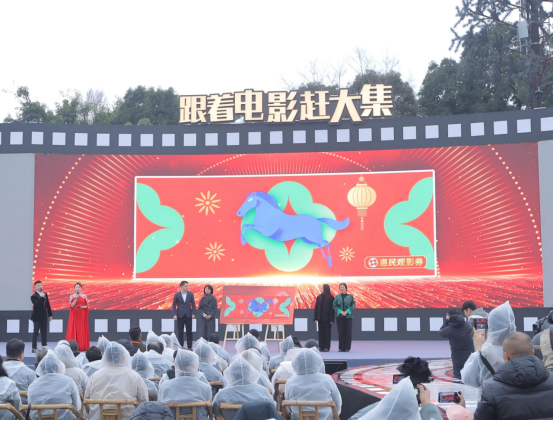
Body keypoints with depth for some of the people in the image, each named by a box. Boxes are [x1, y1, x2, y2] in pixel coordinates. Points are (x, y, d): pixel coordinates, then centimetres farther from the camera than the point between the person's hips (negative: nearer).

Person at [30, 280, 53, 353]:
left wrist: (50, 314, 12)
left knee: (44, 333, 6)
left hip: (44, 316, 5)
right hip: (37, 317, -5)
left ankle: (44, 346, 11)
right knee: (35, 332, -1)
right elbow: (37, 304, -26)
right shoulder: (34, 296, -11)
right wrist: (42, 297, -32)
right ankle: (34, 348, 3)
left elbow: (48, 305, 11)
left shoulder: (45, 294, 7)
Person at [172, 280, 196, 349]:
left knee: (189, 331, 4)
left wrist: (193, 313, -5)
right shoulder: (177, 295, -2)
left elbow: (193, 304, 4)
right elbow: (174, 305, 1)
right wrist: (174, 315, -9)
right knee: (180, 332, 3)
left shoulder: (190, 294, 1)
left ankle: (190, 346, 11)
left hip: (188, 315, 1)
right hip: (180, 315, -1)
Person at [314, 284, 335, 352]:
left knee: (327, 333, 1)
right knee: (321, 333, 6)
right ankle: (321, 347, 10)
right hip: (320, 318, 4)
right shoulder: (319, 297, 8)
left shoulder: (331, 298, -5)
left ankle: (326, 347, 5)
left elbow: (332, 308, -7)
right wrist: (315, 318, 2)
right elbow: (316, 308, 8)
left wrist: (332, 319, -12)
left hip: (327, 318, -4)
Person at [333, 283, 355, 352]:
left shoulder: (350, 296, 5)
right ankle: (341, 348, 6)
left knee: (348, 332, -3)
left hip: (348, 316, -1)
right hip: (340, 317, 1)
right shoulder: (337, 297, 7)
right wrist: (340, 312, -13)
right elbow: (334, 306, 1)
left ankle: (347, 348, 3)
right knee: (341, 332, 0)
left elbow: (353, 305, -1)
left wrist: (347, 312, -14)